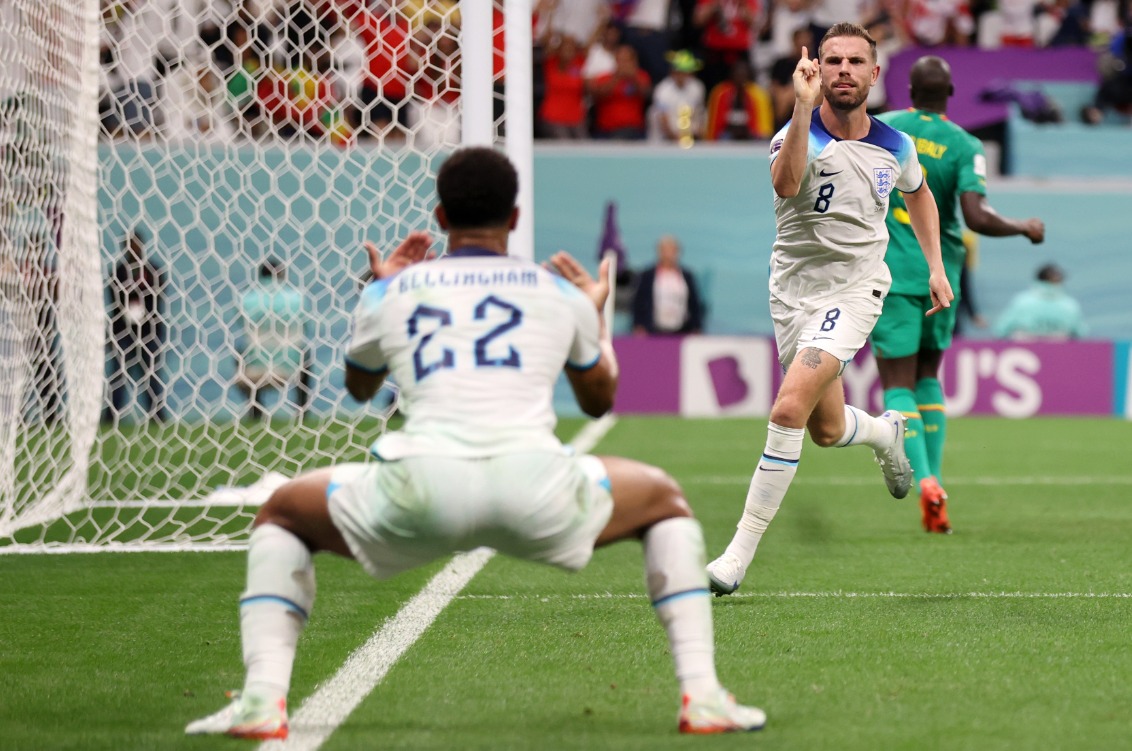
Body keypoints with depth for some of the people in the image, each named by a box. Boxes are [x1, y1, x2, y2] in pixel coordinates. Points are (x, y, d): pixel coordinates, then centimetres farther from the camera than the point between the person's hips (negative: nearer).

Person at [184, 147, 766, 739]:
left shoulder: (391, 292, 21)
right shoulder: (560, 293, 21)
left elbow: (359, 386, 42)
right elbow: (599, 400, 39)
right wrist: (596, 316, 55)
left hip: (417, 490, 0)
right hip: (537, 494, 0)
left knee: (281, 514, 28)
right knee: (665, 500, 30)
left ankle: (262, 700, 5)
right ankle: (701, 695, 15)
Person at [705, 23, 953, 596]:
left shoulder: (895, 146, -1)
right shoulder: (800, 135, -13)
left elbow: (918, 192, 23)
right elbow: (785, 184, -38)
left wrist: (936, 266, 17)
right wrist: (803, 105, -45)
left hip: (856, 288, -1)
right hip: (794, 289, 1)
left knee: (790, 406, -21)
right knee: (827, 430, 11)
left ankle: (739, 554, -17)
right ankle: (886, 432, 50)